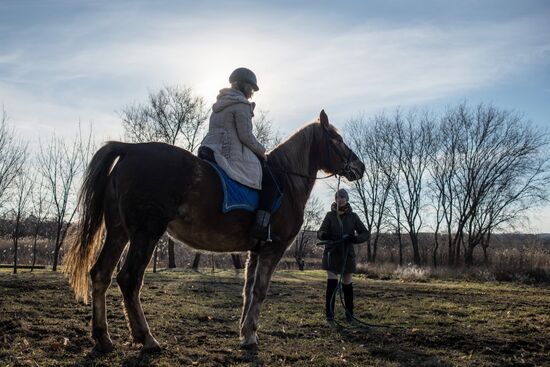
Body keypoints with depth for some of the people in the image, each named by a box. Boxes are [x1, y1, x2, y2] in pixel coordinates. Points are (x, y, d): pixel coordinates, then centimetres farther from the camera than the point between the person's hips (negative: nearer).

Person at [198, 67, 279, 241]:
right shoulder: (241, 104, -8)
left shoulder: (220, 103, 22)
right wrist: (261, 150, 0)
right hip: (233, 156, -10)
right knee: (270, 185, -3)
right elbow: (245, 135, -13)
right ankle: (261, 226, -16)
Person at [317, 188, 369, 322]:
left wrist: (355, 238, -21)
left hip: (347, 254, 1)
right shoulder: (330, 215, 1)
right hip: (332, 253, -1)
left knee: (347, 284, 8)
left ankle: (349, 313, 21)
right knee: (331, 283, -10)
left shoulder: (353, 216, 2)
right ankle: (329, 313, -4)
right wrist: (324, 235, -32)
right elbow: (320, 232, -7)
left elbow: (365, 233, 0)